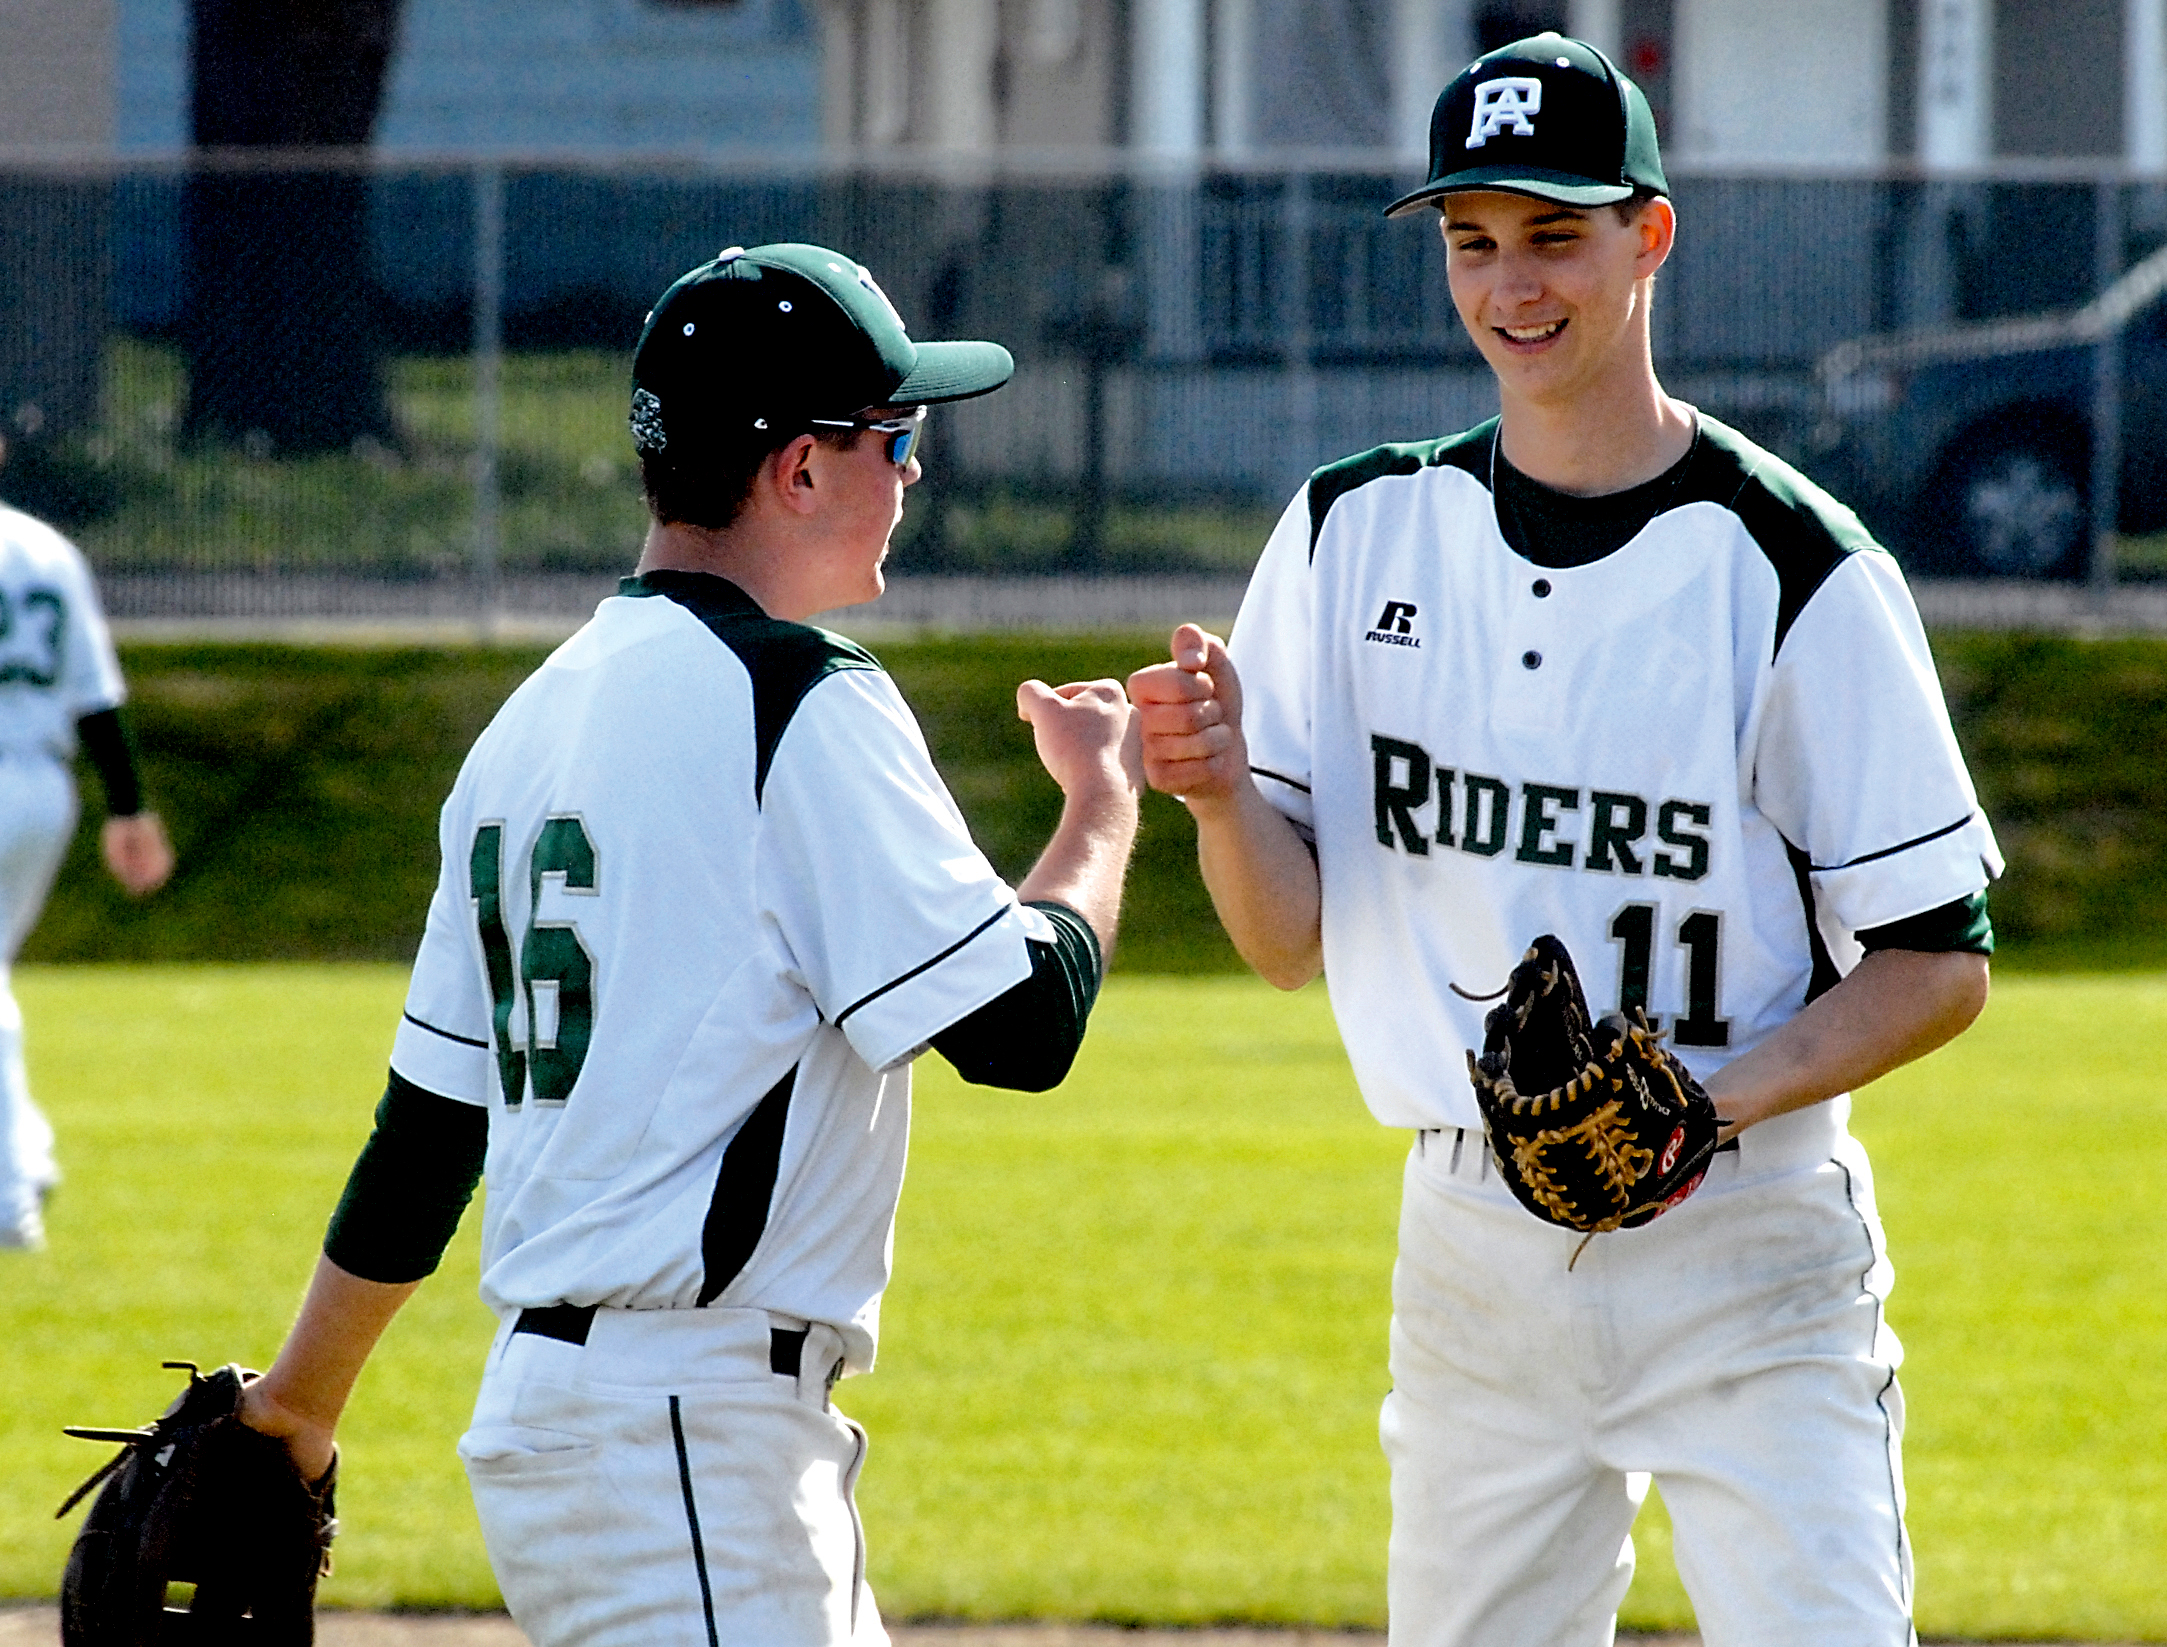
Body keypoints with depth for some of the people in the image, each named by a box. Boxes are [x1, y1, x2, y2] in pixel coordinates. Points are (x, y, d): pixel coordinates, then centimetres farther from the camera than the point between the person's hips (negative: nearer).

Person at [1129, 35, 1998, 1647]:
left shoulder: (1797, 567, -10)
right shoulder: (1359, 531, 4)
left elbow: (1939, 964, -7)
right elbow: (1291, 941, 4)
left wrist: (1710, 1103, -22)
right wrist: (1220, 789, -17)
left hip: (1744, 1250, -4)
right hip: (1471, 1248, 4)